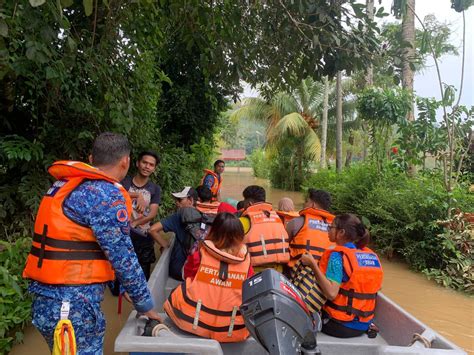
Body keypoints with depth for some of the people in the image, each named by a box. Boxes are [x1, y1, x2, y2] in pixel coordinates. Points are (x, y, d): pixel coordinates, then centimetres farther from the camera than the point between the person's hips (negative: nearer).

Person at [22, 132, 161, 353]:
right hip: (73, 306, -9)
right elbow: (123, 259, -15)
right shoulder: (107, 194, -17)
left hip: (47, 300, 9)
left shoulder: (64, 184, 9)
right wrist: (145, 305, -3)